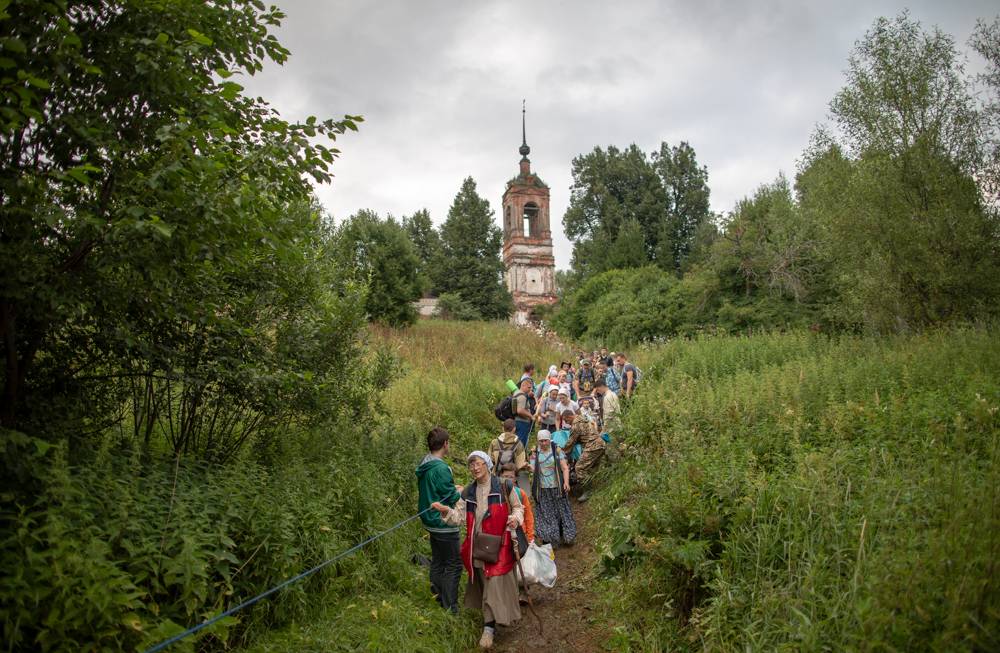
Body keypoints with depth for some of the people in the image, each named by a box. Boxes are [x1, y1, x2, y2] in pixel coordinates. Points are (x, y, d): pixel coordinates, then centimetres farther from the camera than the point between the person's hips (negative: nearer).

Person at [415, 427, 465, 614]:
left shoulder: (424, 465, 7)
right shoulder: (441, 468, -23)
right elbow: (450, 497, -20)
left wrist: (452, 488, 13)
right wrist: (460, 491, 0)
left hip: (432, 522, 10)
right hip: (444, 524, -10)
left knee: (437, 562, 19)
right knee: (453, 564, 0)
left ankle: (437, 603, 29)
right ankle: (449, 609, 4)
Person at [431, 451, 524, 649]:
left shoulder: (504, 487, -4)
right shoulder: (468, 493, 8)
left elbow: (517, 507, 5)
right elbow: (459, 517, 2)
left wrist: (516, 518, -15)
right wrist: (446, 511, -17)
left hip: (498, 546, -4)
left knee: (495, 584, -5)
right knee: (483, 585, 13)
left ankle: (489, 627, 1)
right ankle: (489, 622, 32)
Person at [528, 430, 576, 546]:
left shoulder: (557, 451, 3)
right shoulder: (535, 453, 6)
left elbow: (564, 468, -1)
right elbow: (533, 470, -1)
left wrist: (566, 482, -13)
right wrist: (528, 467, -23)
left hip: (557, 488, -1)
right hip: (542, 490, 1)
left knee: (561, 511, 2)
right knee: (545, 514, 1)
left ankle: (567, 537, 14)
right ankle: (548, 539, 9)